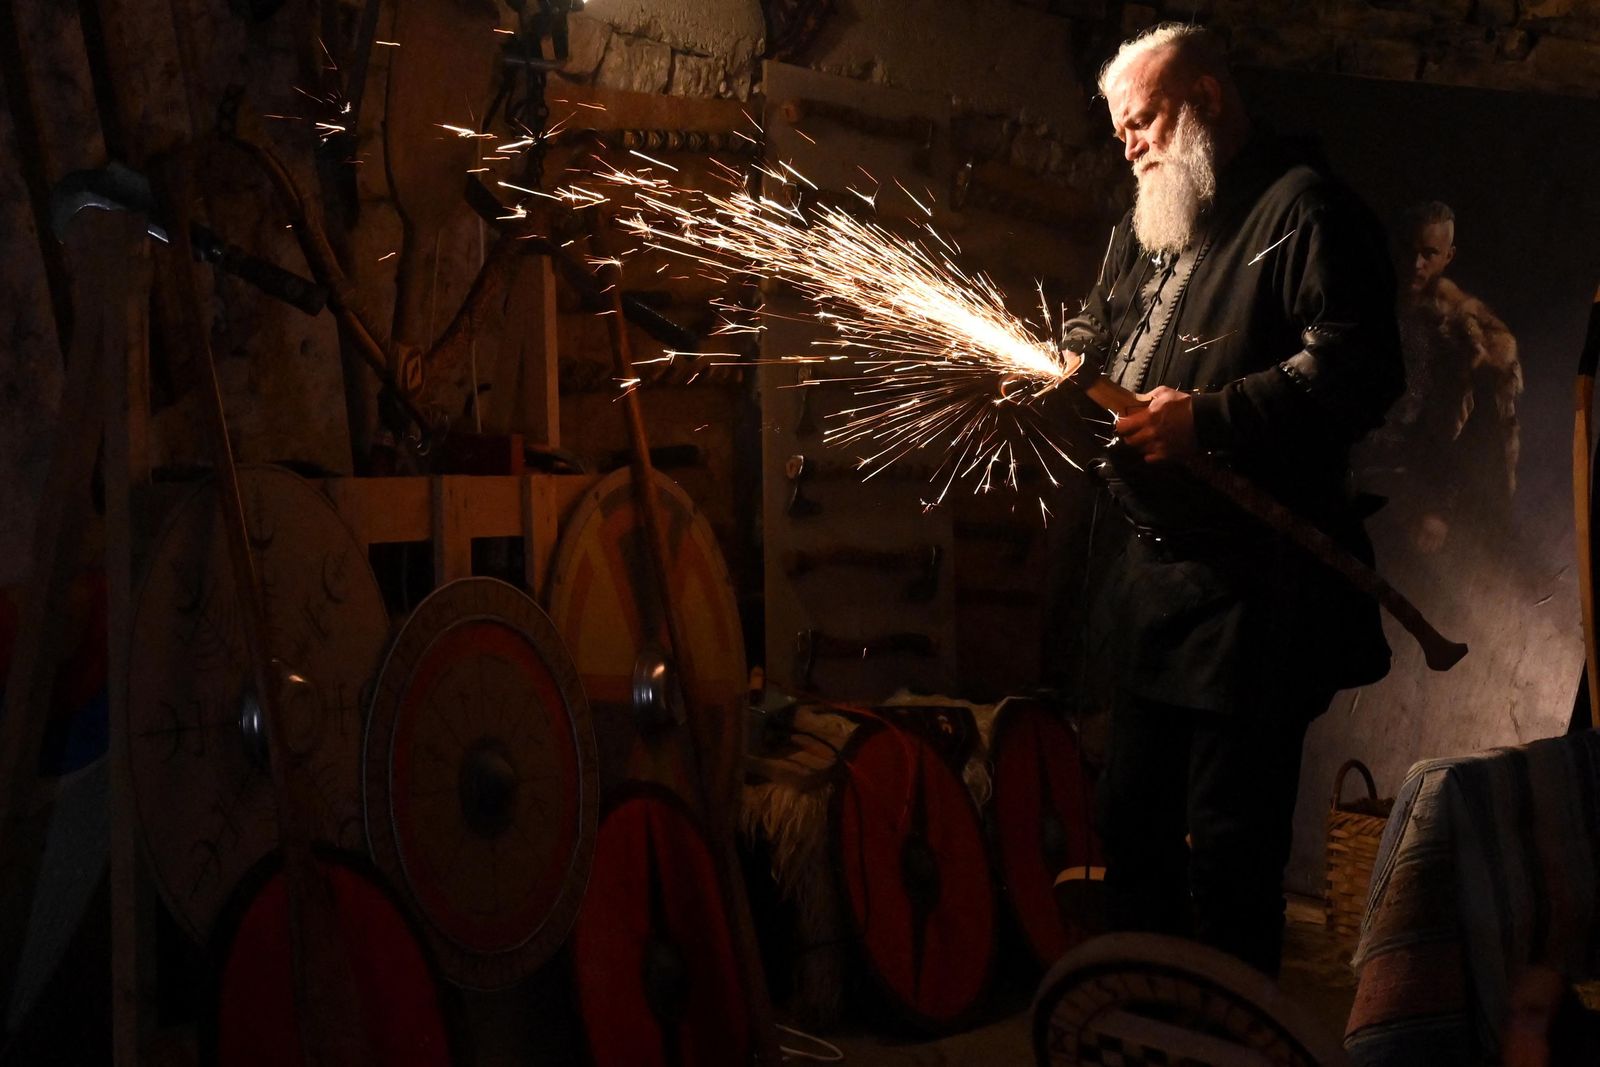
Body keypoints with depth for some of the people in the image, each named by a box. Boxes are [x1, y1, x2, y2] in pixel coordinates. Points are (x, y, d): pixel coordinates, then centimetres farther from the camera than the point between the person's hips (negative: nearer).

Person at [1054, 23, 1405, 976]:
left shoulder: (1304, 209, -8)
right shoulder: (1148, 229, 20)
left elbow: (1358, 371, -19)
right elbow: (1101, 338, 30)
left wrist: (1208, 417, -22)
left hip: (1255, 586, -9)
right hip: (1156, 570, 9)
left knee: (1229, 838, -3)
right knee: (1134, 816, 17)